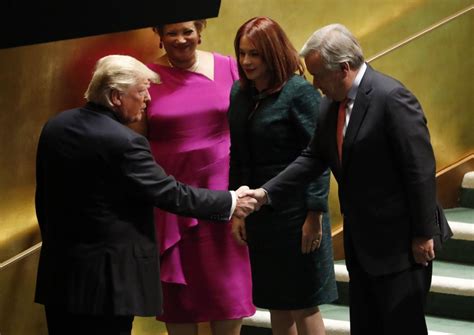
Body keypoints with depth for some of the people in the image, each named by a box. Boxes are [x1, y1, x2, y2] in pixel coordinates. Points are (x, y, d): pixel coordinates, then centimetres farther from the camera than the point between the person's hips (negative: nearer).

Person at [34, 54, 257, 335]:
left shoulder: (55, 127, 5)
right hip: (107, 278, -8)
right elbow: (170, 194, -15)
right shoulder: (123, 142, -19)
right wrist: (230, 202, -4)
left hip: (59, 270, 8)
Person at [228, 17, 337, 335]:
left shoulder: (300, 92, -12)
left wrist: (314, 215, -17)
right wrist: (236, 210, 10)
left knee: (303, 305, 1)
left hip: (295, 210, -6)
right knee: (276, 305, 12)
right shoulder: (240, 93, 8)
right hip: (259, 212, 6)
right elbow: (237, 157, 12)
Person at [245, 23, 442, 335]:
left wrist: (423, 234, -16)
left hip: (398, 239, -8)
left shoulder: (391, 97, -20)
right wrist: (267, 192, 0)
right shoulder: (331, 103, 5)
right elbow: (313, 157, 11)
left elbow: (421, 170, -19)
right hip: (360, 239, 8)